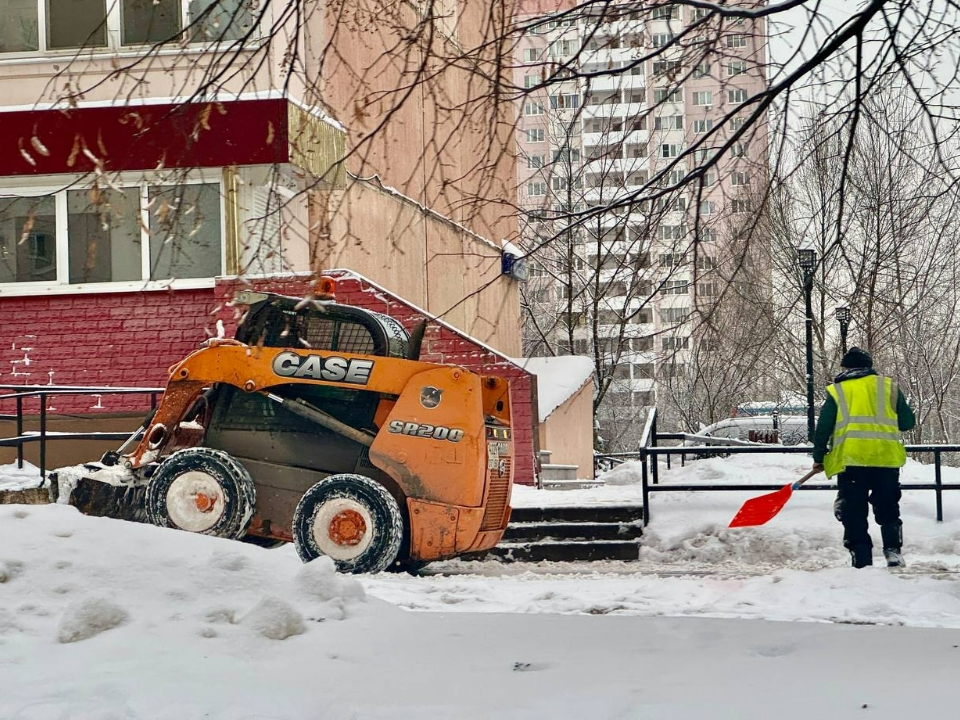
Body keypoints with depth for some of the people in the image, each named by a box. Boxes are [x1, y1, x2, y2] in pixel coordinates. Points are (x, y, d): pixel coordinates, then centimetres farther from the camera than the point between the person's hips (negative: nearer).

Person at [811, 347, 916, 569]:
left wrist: (819, 458, 17)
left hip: (850, 459, -1)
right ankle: (893, 550, 1)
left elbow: (822, 429, 5)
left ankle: (862, 559, 1)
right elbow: (908, 422, 11)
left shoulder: (836, 391, 8)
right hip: (886, 457, 1)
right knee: (888, 509, 14)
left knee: (854, 513, 5)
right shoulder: (889, 386, 10)